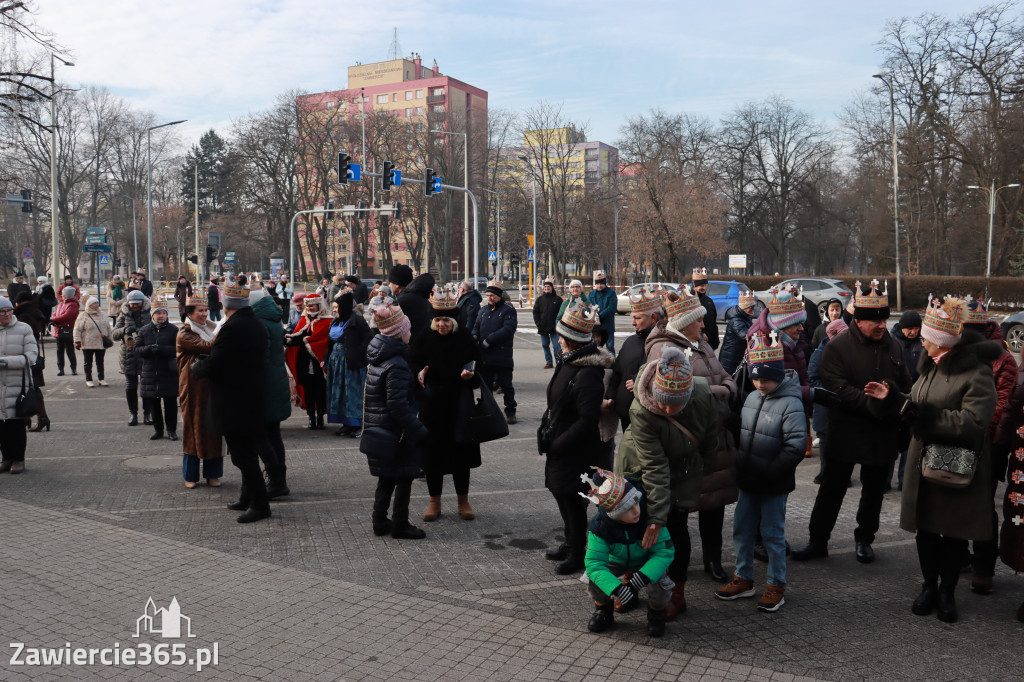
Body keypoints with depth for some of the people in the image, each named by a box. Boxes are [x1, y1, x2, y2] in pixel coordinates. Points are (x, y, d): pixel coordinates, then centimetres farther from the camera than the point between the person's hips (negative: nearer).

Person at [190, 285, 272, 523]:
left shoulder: (232, 328, -21)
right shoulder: (256, 325, 9)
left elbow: (212, 365, -22)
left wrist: (195, 366, 1)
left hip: (234, 404, -10)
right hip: (252, 398, 10)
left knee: (243, 455, -3)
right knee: (247, 453, 19)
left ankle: (260, 505, 1)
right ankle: (248, 498, 30)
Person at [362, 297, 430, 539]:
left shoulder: (378, 358, 8)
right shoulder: (396, 365, -21)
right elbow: (398, 405, -25)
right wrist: (419, 431, -21)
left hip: (377, 427, 9)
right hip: (395, 431, -9)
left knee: (386, 478, 19)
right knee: (404, 478, 4)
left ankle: (380, 521, 26)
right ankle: (400, 525, 12)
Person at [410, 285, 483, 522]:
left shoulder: (464, 337, -2)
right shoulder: (424, 338, -3)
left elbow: (476, 362, 4)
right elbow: (413, 362, -1)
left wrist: (470, 374, -17)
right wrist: (419, 374, -22)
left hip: (459, 405, 0)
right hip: (432, 405, 0)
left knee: (461, 451, 8)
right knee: (432, 452, 5)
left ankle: (463, 501, 23)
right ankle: (434, 501, 21)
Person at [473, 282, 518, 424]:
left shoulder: (508, 310, -4)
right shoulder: (483, 310, 17)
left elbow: (508, 329, -16)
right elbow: (476, 326, 18)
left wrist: (489, 340, -19)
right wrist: (475, 336, -6)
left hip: (502, 356, -6)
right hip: (484, 356, 6)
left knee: (505, 385, 0)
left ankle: (510, 412, 11)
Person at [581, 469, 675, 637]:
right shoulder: (599, 526, -28)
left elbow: (665, 551, -28)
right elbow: (594, 562, -31)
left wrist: (641, 578, -42)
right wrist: (617, 588, -46)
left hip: (648, 564, -1)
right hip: (617, 562, 1)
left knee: (661, 585, -30)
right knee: (595, 581, -25)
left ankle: (656, 612, 5)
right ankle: (603, 611, 8)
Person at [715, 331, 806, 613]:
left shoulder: (791, 403, -16)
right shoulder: (751, 398, 5)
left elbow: (796, 446, -20)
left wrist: (769, 473, -18)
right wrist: (740, 466, 8)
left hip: (773, 485, -7)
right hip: (748, 482, 7)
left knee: (772, 533, 4)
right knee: (742, 529, 14)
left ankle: (776, 585, 20)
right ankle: (743, 578, 29)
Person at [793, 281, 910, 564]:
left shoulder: (893, 347, 7)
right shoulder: (838, 347, -9)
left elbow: (905, 386, 15)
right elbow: (837, 388, -18)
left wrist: (894, 403, -5)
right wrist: (872, 404, -26)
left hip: (883, 434, 5)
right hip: (846, 432, -4)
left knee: (874, 490, 16)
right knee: (831, 489, 2)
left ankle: (864, 539, 32)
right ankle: (818, 540, 15)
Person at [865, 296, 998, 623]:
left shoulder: (976, 372, -18)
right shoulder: (932, 365, 7)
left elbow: (973, 421, -26)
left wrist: (924, 415, -27)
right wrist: (892, 397, 3)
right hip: (924, 460, 7)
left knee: (954, 532, 8)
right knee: (926, 528, 14)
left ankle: (947, 592, 25)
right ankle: (929, 587, 30)